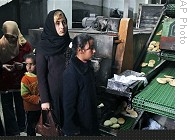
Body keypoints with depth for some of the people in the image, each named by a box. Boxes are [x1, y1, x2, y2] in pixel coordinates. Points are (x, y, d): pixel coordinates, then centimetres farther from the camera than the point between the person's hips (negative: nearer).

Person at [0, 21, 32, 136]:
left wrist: (23, 66, -19)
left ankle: (22, 131, 30)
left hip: (20, 83, -1)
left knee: (21, 108, 11)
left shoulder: (25, 45, -6)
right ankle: (12, 132, 23)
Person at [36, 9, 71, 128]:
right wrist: (44, 100, -13)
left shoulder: (70, 43, 0)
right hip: (53, 92, -3)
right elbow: (41, 75, -11)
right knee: (54, 122, 12)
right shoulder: (42, 47, -12)